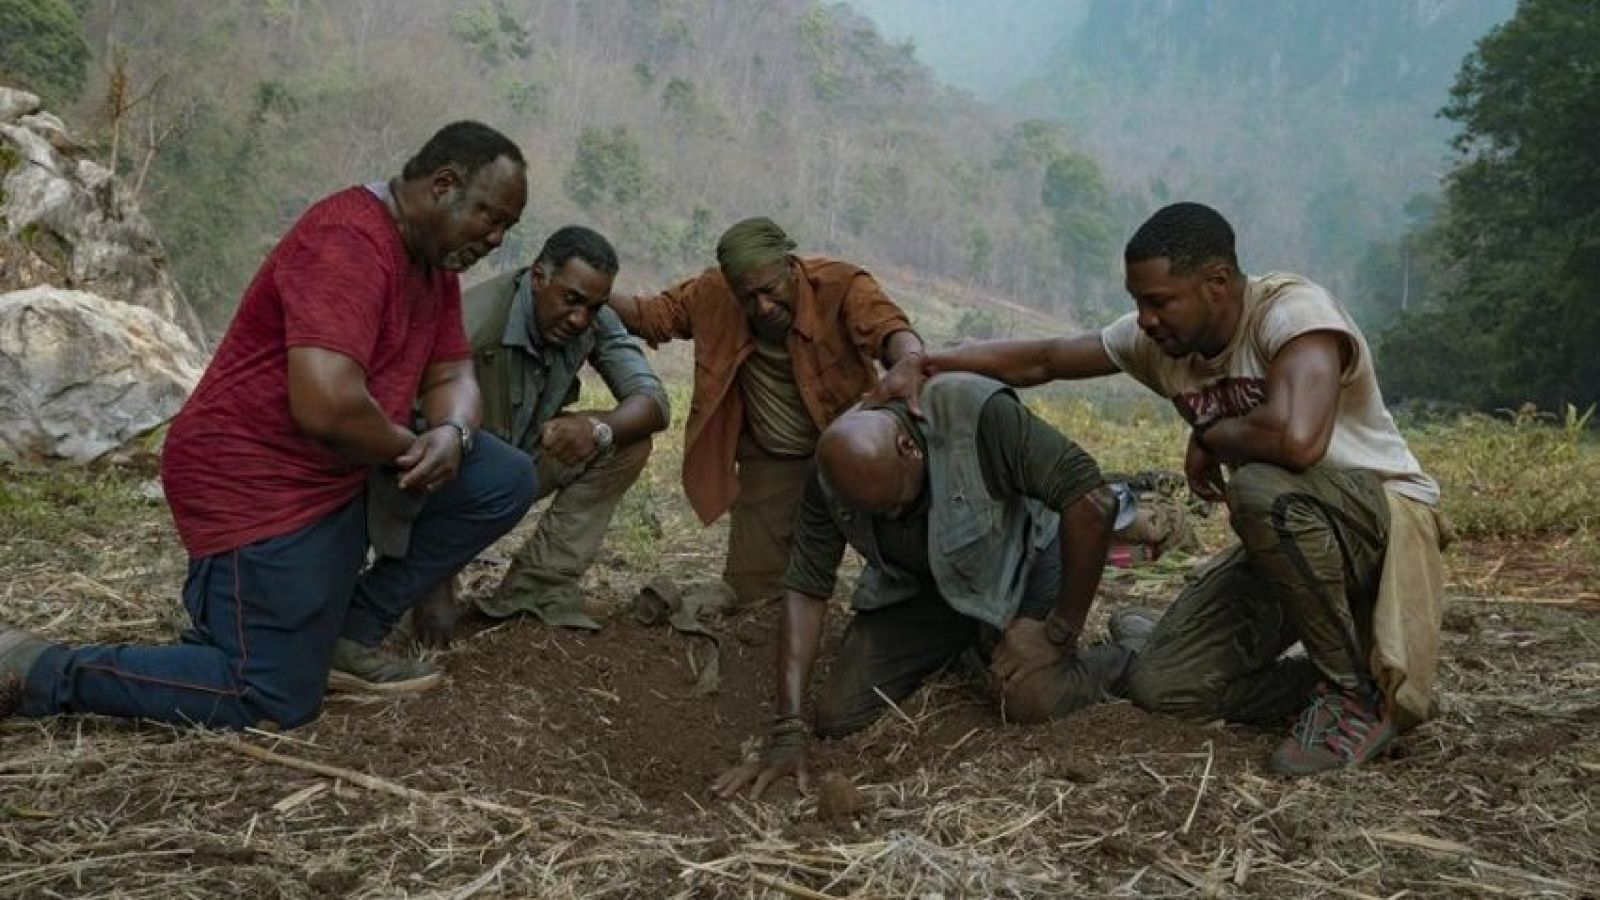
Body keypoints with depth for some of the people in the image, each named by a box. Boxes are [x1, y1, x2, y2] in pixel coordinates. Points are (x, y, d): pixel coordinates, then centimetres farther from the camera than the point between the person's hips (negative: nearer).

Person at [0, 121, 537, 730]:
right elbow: (326, 404, -34)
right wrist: (410, 447, -15)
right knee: (276, 701, -9)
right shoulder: (348, 242, -23)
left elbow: (452, 375, 10)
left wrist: (450, 433, -14)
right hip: (258, 483, -10)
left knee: (504, 482, 0)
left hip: (351, 470, 10)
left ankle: (347, 634, 7)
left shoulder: (435, 260, 9)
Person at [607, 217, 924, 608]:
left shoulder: (841, 285, -22)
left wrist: (908, 363, -62)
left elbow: (889, 327, -38)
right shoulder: (713, 293, -11)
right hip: (768, 463, 3)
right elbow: (653, 314, 2)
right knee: (754, 587, 2)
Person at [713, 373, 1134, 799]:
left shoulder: (978, 413, -35)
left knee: (1033, 700, -28)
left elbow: (1092, 500, -33)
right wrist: (787, 734, -21)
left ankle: (1116, 660, 7)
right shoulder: (832, 474, -20)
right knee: (837, 719, -8)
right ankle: (962, 649, 18)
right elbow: (806, 589, -16)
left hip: (1016, 561, -3)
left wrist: (1059, 635, -26)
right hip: (915, 584, 4)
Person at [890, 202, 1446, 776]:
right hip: (1291, 533, 6)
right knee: (1160, 684, -7)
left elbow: (1295, 438, -43)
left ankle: (1361, 692, -17)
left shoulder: (1292, 310, -25)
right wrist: (925, 364, -5)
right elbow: (1044, 360, 5)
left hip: (1384, 513, -6)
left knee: (1261, 487, -38)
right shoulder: (1159, 339, -4)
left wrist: (1208, 437, -22)